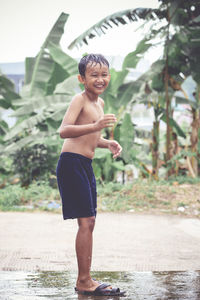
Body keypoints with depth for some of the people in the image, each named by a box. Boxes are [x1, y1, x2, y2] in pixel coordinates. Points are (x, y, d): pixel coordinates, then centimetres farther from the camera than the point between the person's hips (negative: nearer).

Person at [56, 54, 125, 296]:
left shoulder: (99, 103, 17)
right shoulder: (80, 99, -10)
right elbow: (64, 131, -25)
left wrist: (108, 143, 9)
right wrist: (95, 126, -37)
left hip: (86, 166, 9)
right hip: (72, 163, -9)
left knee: (89, 222, 10)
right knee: (86, 221, -12)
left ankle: (85, 280, 16)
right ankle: (84, 281, -7)